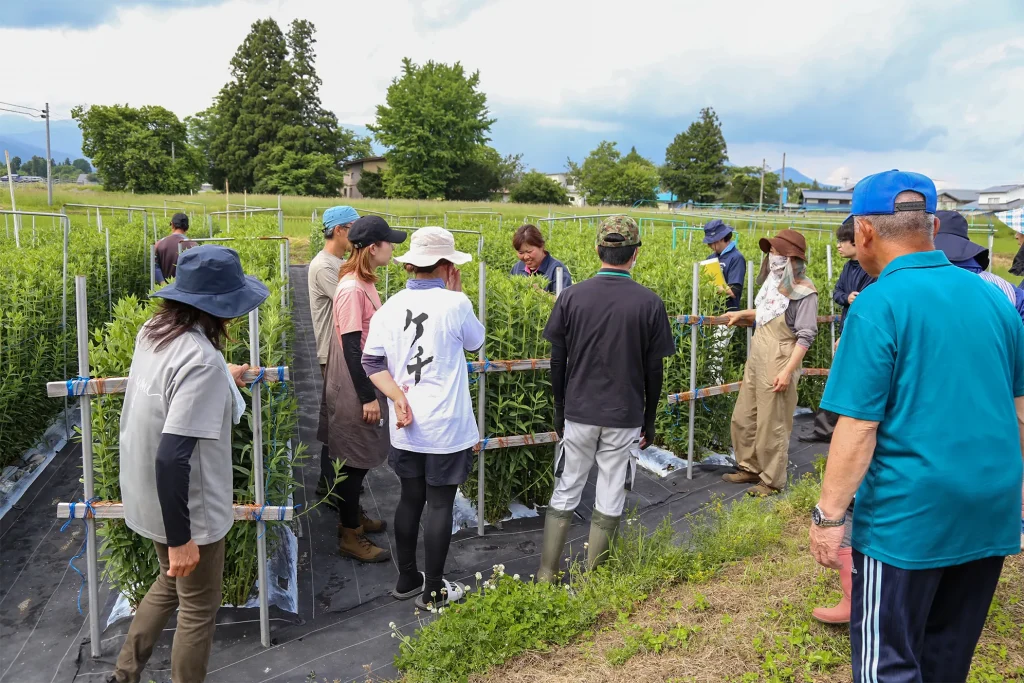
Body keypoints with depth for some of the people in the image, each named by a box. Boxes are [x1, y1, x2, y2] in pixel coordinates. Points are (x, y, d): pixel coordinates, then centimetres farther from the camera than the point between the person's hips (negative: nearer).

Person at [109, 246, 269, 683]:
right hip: (186, 508, -8)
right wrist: (181, 538, -24)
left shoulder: (153, 331, -3)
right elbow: (172, 457, -32)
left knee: (171, 585, 30)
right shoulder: (202, 359, -30)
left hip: (148, 496, 8)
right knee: (199, 609, 14)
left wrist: (221, 379, 32)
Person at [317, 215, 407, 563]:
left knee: (361, 457, 20)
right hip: (354, 390, -9)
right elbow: (351, 348, -22)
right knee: (355, 460, 2)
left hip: (365, 383, 9)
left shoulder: (364, 283, 7)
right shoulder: (352, 290, -22)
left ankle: (353, 515, 36)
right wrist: (367, 397, -19)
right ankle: (350, 535, 16)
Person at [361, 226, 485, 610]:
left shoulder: (390, 308, 0)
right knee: (440, 505, 6)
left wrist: (398, 398, -6)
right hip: (446, 427, -5)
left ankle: (406, 580, 31)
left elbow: (372, 362, -2)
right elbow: (475, 342, 5)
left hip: (406, 426, 5)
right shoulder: (454, 304, -13)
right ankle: (433, 592, 18)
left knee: (410, 499, 17)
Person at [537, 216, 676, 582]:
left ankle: (546, 576, 20)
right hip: (624, 418, -1)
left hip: (578, 414, 1)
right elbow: (654, 370, -2)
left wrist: (560, 411, 11)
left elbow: (557, 361, 0)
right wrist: (649, 422, 10)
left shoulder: (572, 296, -4)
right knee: (609, 503, 10)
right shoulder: (650, 303, -7)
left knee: (564, 494, 13)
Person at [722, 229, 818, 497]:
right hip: (756, 359, 8)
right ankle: (749, 468, 34)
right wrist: (742, 314, 16)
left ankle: (772, 481, 21)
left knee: (771, 426, 4)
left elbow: (806, 336, -18)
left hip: (778, 364, -8)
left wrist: (787, 371, -21)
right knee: (742, 418, 16)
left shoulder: (804, 292, -16)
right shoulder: (774, 281, 6)